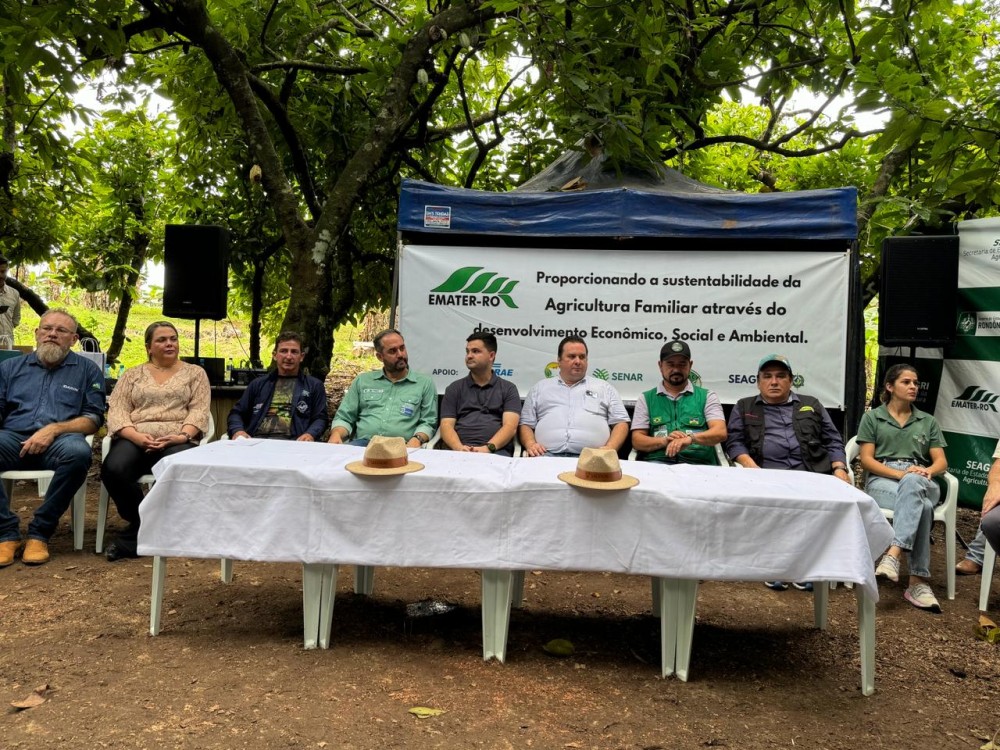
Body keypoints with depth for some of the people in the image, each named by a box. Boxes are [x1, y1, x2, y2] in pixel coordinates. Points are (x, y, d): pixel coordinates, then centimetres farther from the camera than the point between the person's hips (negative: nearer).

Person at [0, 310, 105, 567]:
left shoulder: (87, 370, 16)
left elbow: (93, 419, 6)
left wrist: (54, 429, -11)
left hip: (59, 442, -2)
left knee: (78, 452, -38)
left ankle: (40, 532, -20)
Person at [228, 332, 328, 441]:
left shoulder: (314, 386, 18)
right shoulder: (258, 384, 25)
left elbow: (320, 418, 9)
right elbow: (236, 413, 23)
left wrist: (310, 434, -14)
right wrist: (238, 431, -1)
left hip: (291, 444, -3)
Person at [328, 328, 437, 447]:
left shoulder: (425, 384, 13)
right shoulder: (362, 381, 19)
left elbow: (428, 422, 7)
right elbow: (344, 418, 18)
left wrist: (417, 439, -15)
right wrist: (336, 434, -5)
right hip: (362, 443, 1)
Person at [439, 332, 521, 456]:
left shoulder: (508, 389, 15)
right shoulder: (454, 388, 19)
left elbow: (510, 426, 2)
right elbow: (446, 425, 9)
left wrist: (488, 448, -16)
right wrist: (459, 448, -13)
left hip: (497, 450, -1)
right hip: (461, 449, 1)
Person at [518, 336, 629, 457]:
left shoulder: (605, 388, 20)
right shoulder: (540, 388, 22)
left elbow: (621, 423, 13)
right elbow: (526, 424, 18)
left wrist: (609, 448, -6)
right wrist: (530, 444, -4)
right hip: (548, 455, 0)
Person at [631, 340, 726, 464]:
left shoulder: (707, 397, 14)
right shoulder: (646, 399, 16)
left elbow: (720, 432, -2)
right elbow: (637, 441, 7)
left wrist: (691, 438, -23)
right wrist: (664, 441, -14)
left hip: (698, 463, -1)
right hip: (657, 463, 1)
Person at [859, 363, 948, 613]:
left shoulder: (928, 421, 22)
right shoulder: (872, 417, 12)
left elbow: (941, 462, 12)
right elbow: (866, 460, 2)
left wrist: (926, 471, -13)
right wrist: (900, 473, -14)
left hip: (922, 484, 2)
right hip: (882, 481, -2)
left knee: (912, 483, -39)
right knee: (923, 507, -37)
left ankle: (893, 555, -49)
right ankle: (918, 582, -40)